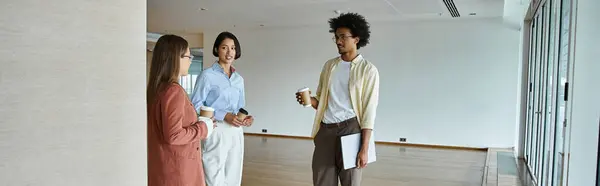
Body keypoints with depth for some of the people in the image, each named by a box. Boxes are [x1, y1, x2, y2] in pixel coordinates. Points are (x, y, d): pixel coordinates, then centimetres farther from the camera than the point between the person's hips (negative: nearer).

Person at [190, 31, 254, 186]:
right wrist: (224, 116, -19)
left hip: (236, 132, 6)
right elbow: (196, 105, -11)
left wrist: (246, 117, -2)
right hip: (216, 132, -6)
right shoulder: (208, 75, -6)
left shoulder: (239, 79, 13)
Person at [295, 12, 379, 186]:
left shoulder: (368, 70, -3)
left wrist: (364, 148, -13)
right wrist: (309, 100, -7)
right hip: (325, 130, 4)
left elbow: (369, 111, -7)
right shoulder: (329, 65, 12)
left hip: (350, 129, -4)